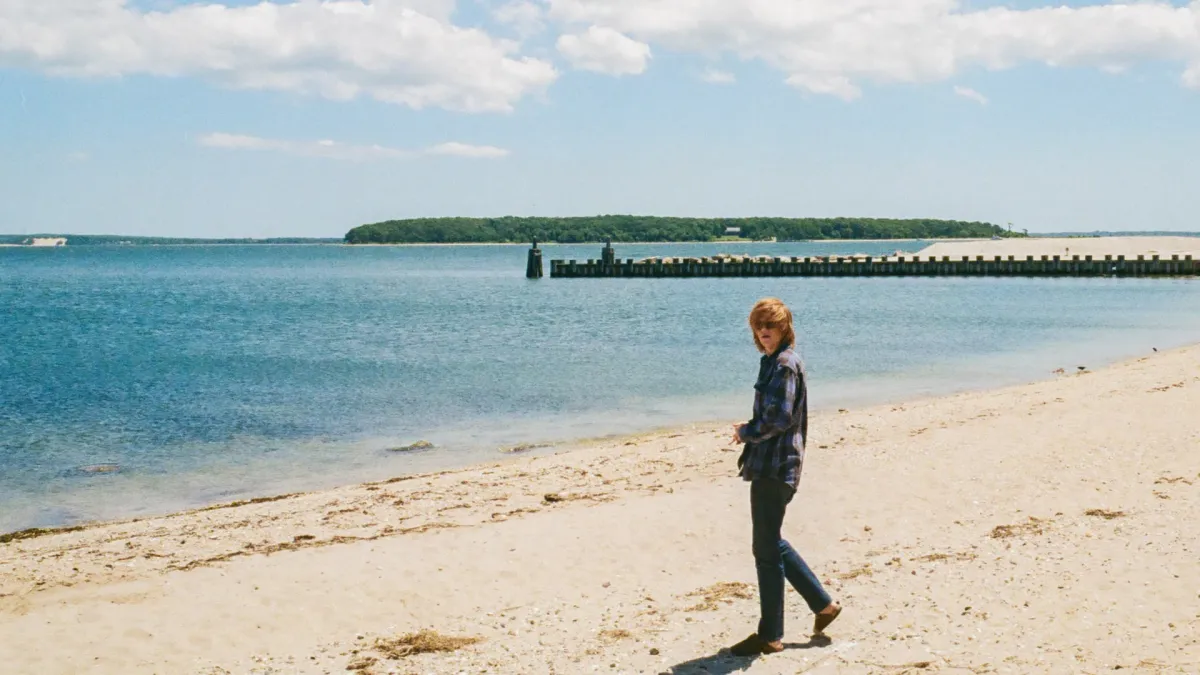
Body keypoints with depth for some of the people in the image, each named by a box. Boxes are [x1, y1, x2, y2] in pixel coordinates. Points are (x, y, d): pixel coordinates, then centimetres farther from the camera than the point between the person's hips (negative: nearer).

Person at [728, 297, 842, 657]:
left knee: (767, 551, -3)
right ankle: (823, 604, 27)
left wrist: (746, 432, -7)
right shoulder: (774, 361, 16)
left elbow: (779, 419, -21)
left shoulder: (784, 363, -14)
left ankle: (770, 636, 6)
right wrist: (750, 431, 5)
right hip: (771, 465, 10)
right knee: (772, 544, 18)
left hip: (774, 467, -10)